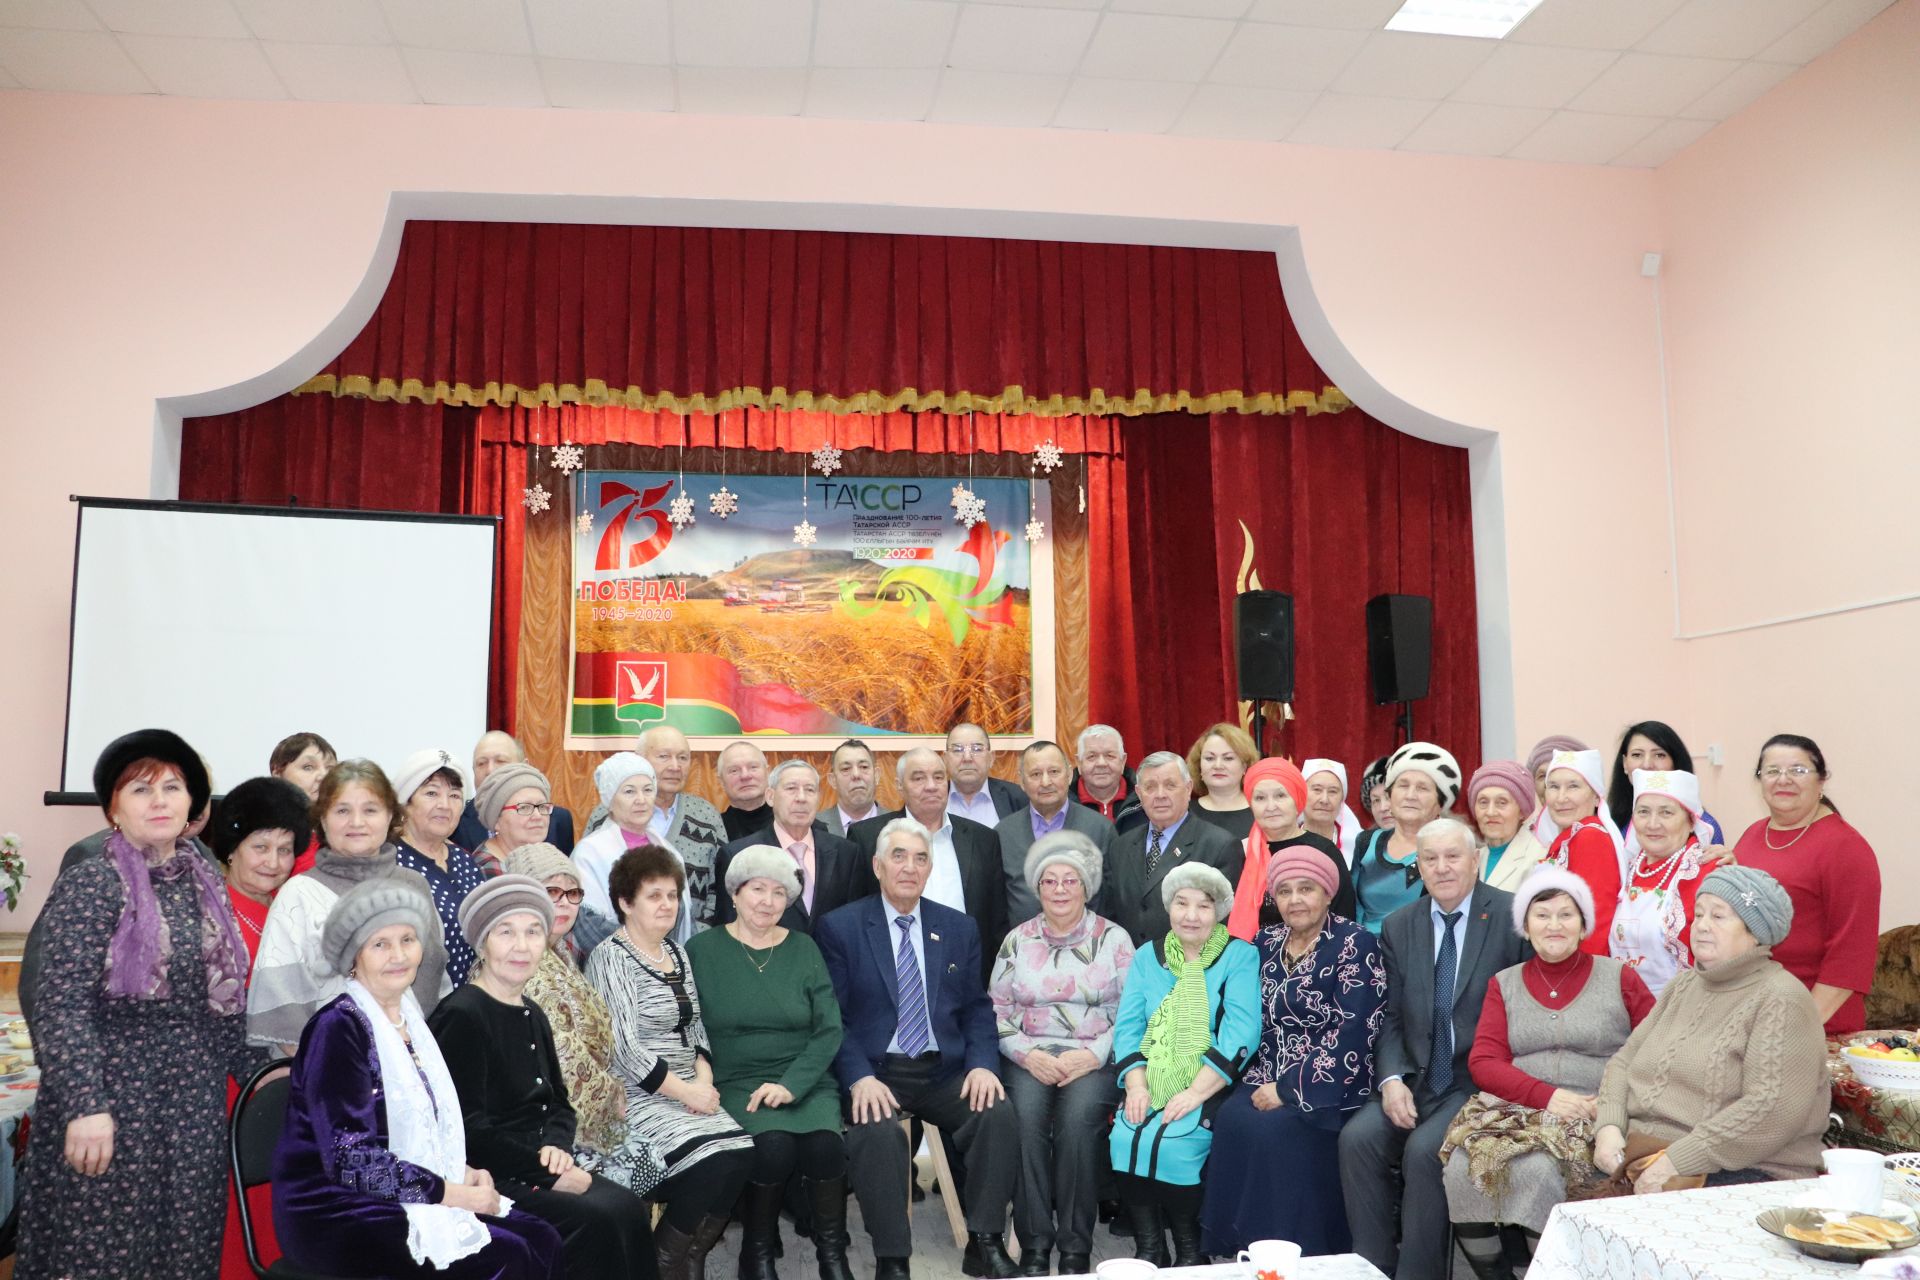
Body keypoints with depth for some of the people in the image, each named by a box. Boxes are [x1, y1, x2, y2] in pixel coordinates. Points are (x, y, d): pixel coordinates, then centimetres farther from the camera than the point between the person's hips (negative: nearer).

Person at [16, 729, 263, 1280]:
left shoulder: (206, 883, 10)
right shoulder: (90, 883, -7)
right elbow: (62, 1004, -14)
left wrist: (257, 1071, 14)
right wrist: (86, 1105, -21)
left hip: (195, 1096, 5)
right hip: (113, 1092, -5)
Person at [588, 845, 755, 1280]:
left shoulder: (676, 952, 15)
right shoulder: (610, 958, -8)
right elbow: (624, 1047, -16)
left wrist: (704, 1079, -2)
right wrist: (685, 1090, -15)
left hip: (689, 1090, 7)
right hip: (639, 1096, -7)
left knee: (742, 1152, -17)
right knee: (714, 1158, -24)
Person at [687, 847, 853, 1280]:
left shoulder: (803, 948, 9)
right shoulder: (702, 950, 3)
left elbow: (829, 1030, 3)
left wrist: (790, 1084, -11)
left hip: (805, 1081, 2)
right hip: (736, 1082, -2)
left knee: (824, 1143, -27)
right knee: (774, 1145, -30)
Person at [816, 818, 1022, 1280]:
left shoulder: (960, 929, 12)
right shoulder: (839, 927, 1)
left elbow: (977, 1009, 11)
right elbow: (833, 1018, -4)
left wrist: (982, 1065, -8)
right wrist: (860, 1078, -19)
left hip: (945, 1072, 3)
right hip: (874, 1072, -3)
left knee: (999, 1115, -24)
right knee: (878, 1131, -33)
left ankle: (985, 1242, -8)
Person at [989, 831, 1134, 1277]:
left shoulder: (1113, 939, 5)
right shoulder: (1017, 940, 11)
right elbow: (997, 1010, 8)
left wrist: (1092, 1055, -14)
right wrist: (1027, 1054, -9)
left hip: (1094, 1059, -2)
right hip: (1030, 1057, 2)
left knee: (1077, 1118, -31)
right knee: (1025, 1117, -29)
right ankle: (1034, 1243, -17)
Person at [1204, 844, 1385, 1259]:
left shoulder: (1355, 944, -8)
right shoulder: (1265, 943, 11)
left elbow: (1351, 1032, -16)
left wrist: (1290, 1089, -18)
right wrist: (1263, 1080, -2)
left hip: (1329, 1088, -5)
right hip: (1270, 1077, 5)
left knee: (1273, 1129, -29)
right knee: (1231, 1121, -23)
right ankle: (1246, 1246, -9)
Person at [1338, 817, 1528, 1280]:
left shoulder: (1512, 915, -5)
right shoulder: (1398, 927, 8)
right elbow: (1391, 1018, 8)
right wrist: (1392, 1078, -9)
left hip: (1481, 1081, -4)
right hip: (1416, 1080, 4)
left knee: (1424, 1149, -26)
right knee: (1357, 1138, -18)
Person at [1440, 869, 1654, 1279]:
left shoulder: (1619, 979, 8)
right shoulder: (1503, 984, 14)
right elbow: (1483, 1063, 4)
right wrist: (1547, 1096, -13)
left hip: (1593, 1119, -2)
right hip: (1516, 1110, 2)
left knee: (1535, 1169, -32)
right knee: (1464, 1167, -26)